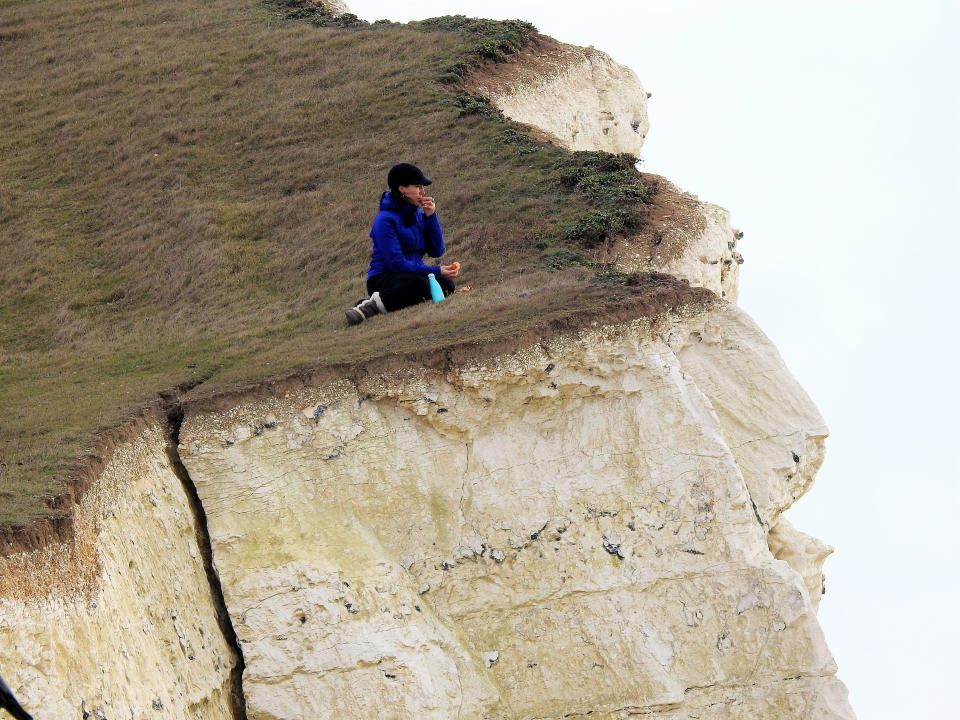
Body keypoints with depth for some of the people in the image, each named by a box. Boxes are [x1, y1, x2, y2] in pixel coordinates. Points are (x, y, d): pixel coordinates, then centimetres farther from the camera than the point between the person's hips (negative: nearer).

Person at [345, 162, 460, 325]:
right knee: (419, 285, -37)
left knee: (446, 284, -21)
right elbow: (396, 263, -19)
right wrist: (436, 271, -22)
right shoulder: (385, 219, -13)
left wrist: (430, 216, -5)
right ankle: (372, 305, -22)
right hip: (383, 279, -8)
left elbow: (437, 251, 5)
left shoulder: (417, 214, 10)